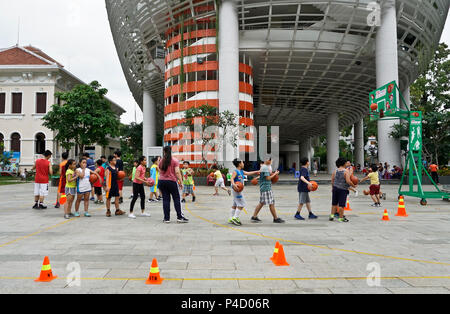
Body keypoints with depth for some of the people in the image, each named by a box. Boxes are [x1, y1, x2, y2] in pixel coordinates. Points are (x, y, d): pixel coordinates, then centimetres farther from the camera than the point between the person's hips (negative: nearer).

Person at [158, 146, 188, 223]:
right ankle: (179, 217, 0)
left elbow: (160, 173, 11)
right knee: (176, 199, 3)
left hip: (162, 181, 4)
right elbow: (177, 172, -9)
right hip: (172, 181, -3)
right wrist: (181, 182, -7)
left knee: (165, 199, 5)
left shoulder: (161, 162, 8)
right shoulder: (175, 161, -3)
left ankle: (166, 218, 6)